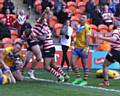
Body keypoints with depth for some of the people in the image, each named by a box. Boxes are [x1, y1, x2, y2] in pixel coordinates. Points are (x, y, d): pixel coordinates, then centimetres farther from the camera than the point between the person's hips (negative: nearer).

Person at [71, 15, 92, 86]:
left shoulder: (87, 27, -7)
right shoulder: (78, 27, 15)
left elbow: (87, 38, -14)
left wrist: (85, 48, -22)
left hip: (83, 48, -7)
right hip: (76, 48, 7)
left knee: (84, 65, 1)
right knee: (73, 63, -2)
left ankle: (85, 80, 9)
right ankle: (78, 78, 10)